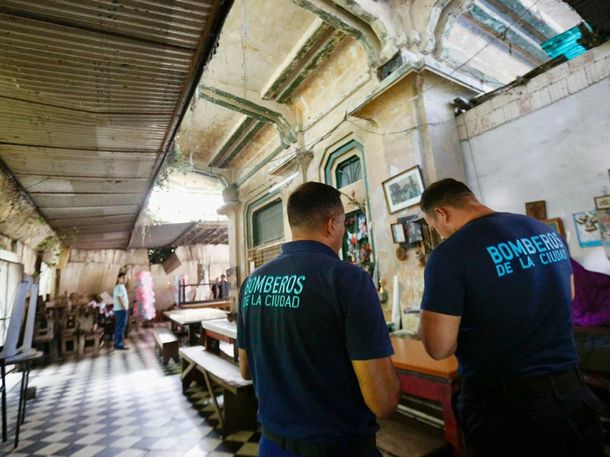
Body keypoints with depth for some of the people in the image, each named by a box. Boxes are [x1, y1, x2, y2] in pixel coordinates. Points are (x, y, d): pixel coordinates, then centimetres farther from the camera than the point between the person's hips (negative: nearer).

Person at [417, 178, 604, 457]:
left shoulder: (449, 254, -21)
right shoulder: (548, 233, 3)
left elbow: (438, 347, -19)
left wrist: (428, 318, 1)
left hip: (503, 406, -6)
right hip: (571, 393, 7)